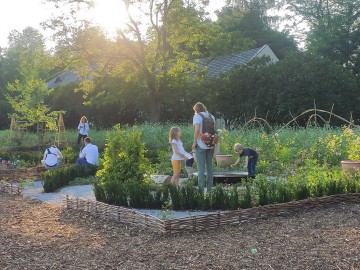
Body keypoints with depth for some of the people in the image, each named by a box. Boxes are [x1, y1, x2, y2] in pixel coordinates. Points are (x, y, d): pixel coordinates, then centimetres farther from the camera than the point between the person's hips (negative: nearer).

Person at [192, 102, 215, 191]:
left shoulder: (197, 116, -5)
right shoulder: (211, 116, 13)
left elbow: (197, 129, -17)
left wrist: (194, 142, -12)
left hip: (201, 145, -5)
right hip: (210, 145, 5)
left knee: (201, 167, -2)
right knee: (209, 166, 12)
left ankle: (201, 188, -4)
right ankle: (209, 187, 14)